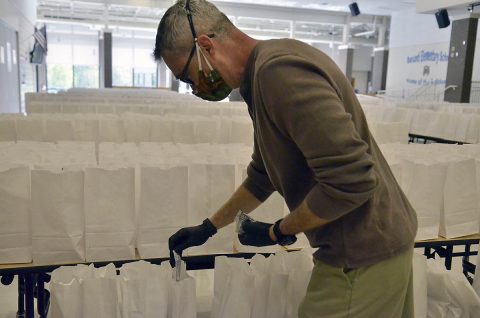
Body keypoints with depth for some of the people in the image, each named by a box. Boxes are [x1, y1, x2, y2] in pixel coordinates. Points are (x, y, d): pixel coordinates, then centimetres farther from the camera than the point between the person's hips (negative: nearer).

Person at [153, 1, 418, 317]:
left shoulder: (280, 71, -24)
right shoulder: (263, 73, 8)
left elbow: (350, 181, -29)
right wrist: (209, 227, 23)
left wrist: (278, 232, -14)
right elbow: (262, 176, 18)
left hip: (362, 253, -9)